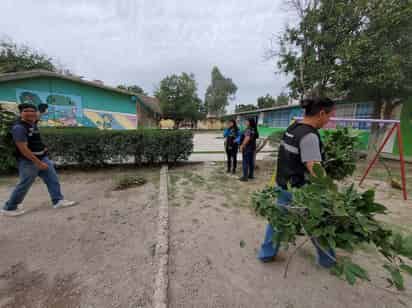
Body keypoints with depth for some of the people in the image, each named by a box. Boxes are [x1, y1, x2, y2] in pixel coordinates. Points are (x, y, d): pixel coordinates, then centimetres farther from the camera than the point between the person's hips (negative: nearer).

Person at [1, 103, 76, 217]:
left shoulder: (32, 124, 7)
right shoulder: (19, 127, -19)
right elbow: (23, 149, -23)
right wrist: (39, 163, -24)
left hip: (42, 157, 8)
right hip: (28, 161, -8)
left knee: (53, 179, 7)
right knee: (24, 185, 3)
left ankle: (58, 201, 14)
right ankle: (9, 208, 23)